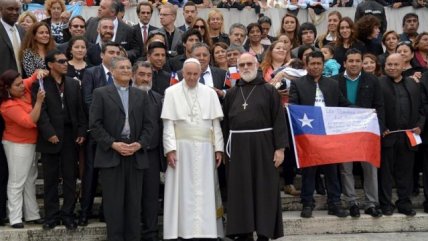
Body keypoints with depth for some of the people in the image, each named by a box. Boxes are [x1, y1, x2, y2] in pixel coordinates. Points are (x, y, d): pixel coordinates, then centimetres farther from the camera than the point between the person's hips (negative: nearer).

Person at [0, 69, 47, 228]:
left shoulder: (24, 88, -2)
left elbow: (34, 76, 13)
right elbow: (30, 121, -29)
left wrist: (40, 73, -10)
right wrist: (39, 101, -29)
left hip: (30, 142, 9)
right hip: (18, 145, -9)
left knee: (30, 180, 13)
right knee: (17, 182, -5)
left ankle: (32, 215, 21)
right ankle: (15, 219, 1)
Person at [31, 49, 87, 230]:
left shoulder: (73, 83, 11)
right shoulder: (40, 84, -1)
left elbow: (80, 110, 9)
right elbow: (40, 111, -9)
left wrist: (82, 132, 0)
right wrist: (49, 133, -16)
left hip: (70, 135, 3)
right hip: (51, 137, -3)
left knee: (70, 178, 6)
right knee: (50, 179, 6)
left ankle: (68, 214, 15)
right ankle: (52, 215, 14)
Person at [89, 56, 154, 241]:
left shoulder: (141, 95, 14)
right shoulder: (101, 93, 4)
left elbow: (149, 123, 9)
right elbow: (95, 124, -3)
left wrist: (140, 144, -6)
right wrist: (113, 144, -12)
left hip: (136, 155, 3)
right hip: (110, 155, -3)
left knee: (134, 203, 5)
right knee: (113, 203, -1)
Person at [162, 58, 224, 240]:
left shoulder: (210, 93, 7)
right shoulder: (172, 92, 2)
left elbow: (216, 123, 7)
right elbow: (168, 123, -2)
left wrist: (218, 148, 1)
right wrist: (170, 148, -11)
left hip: (205, 148, 2)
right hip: (181, 147, -2)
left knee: (205, 190, 3)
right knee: (183, 190, 1)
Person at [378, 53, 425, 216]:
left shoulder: (413, 85, 13)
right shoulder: (378, 84, -2)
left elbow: (421, 109, 15)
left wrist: (420, 126, 2)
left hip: (408, 136, 4)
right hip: (387, 136, -4)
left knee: (405, 172, 10)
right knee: (385, 171, 4)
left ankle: (404, 203, 19)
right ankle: (385, 204, 12)